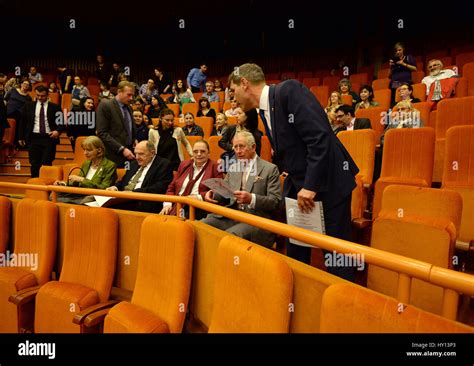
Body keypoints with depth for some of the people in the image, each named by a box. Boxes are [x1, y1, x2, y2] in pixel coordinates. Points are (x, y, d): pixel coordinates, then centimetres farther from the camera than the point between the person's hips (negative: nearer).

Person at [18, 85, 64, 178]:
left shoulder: (55, 107, 3)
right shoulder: (28, 106, 10)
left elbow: (61, 123, 2)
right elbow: (23, 122, 14)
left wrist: (57, 131, -18)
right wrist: (21, 137, 10)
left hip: (49, 138, -2)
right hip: (33, 138, 2)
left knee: (47, 164, -4)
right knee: (34, 164, 5)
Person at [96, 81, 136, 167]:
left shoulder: (129, 108, 16)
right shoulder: (105, 105, -6)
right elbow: (102, 133, -13)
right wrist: (122, 149, -19)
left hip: (129, 152, 6)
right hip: (114, 155, -6)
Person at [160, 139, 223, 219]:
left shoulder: (215, 167, 4)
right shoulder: (184, 164, 20)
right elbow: (172, 187, 20)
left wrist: (200, 197, -16)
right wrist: (167, 203, 2)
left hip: (198, 209, -5)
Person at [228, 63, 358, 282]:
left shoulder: (289, 90, -14)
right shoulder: (263, 111, 11)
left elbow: (320, 138, -23)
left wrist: (310, 185, -22)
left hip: (328, 183, -8)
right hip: (298, 186, 8)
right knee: (295, 256, 13)